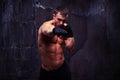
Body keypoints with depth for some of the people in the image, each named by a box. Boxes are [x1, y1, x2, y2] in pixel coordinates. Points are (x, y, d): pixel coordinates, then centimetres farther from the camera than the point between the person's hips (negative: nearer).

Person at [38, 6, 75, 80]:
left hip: (62, 68, 3)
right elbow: (47, 30, -43)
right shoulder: (46, 25, -15)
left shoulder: (64, 28, 1)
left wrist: (70, 34, -12)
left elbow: (70, 48, 2)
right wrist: (55, 30, -65)